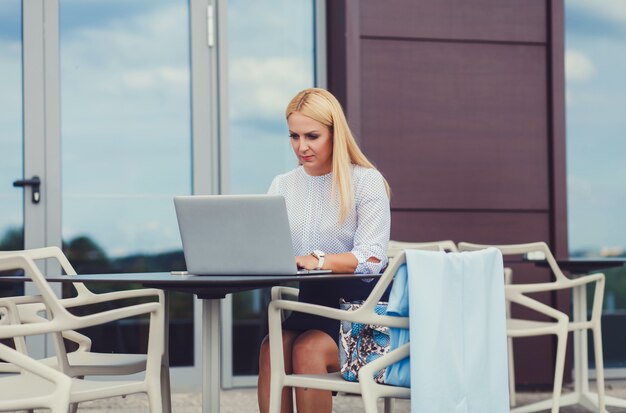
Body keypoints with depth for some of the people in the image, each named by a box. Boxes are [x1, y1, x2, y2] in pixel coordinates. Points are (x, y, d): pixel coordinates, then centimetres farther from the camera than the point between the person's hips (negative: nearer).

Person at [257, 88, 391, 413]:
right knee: (273, 346, -27)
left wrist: (316, 261, -31)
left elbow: (371, 258, -15)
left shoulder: (366, 181, -4)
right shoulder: (283, 185, 13)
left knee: (307, 349, -31)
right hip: (309, 303, 4)